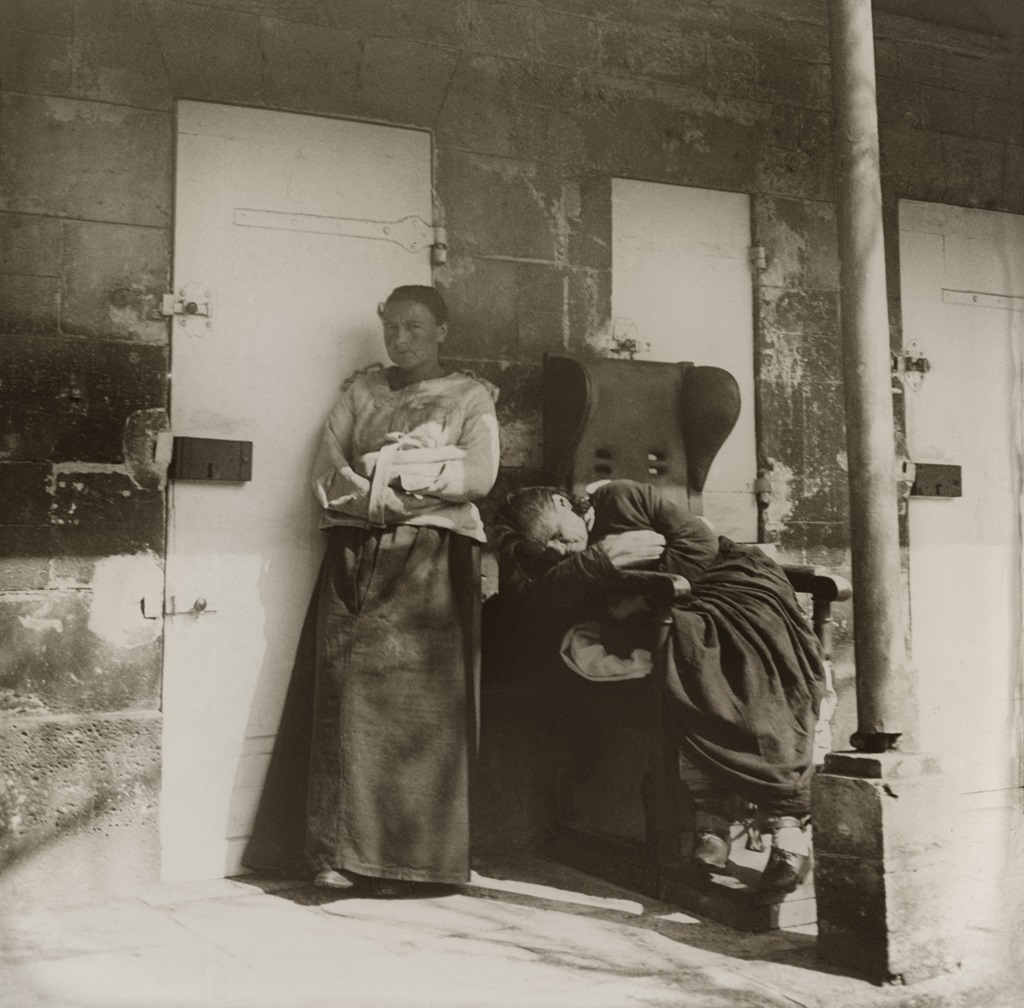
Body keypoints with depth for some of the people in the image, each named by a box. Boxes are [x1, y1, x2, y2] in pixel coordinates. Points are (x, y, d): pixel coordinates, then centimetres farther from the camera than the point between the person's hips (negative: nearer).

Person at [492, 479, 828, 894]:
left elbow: (701, 541, -11)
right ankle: (711, 818, -22)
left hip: (735, 585, -4)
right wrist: (605, 559, -27)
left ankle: (787, 818, -21)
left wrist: (640, 596, -18)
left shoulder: (620, 498, -5)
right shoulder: (570, 566, 6)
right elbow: (538, 603, -17)